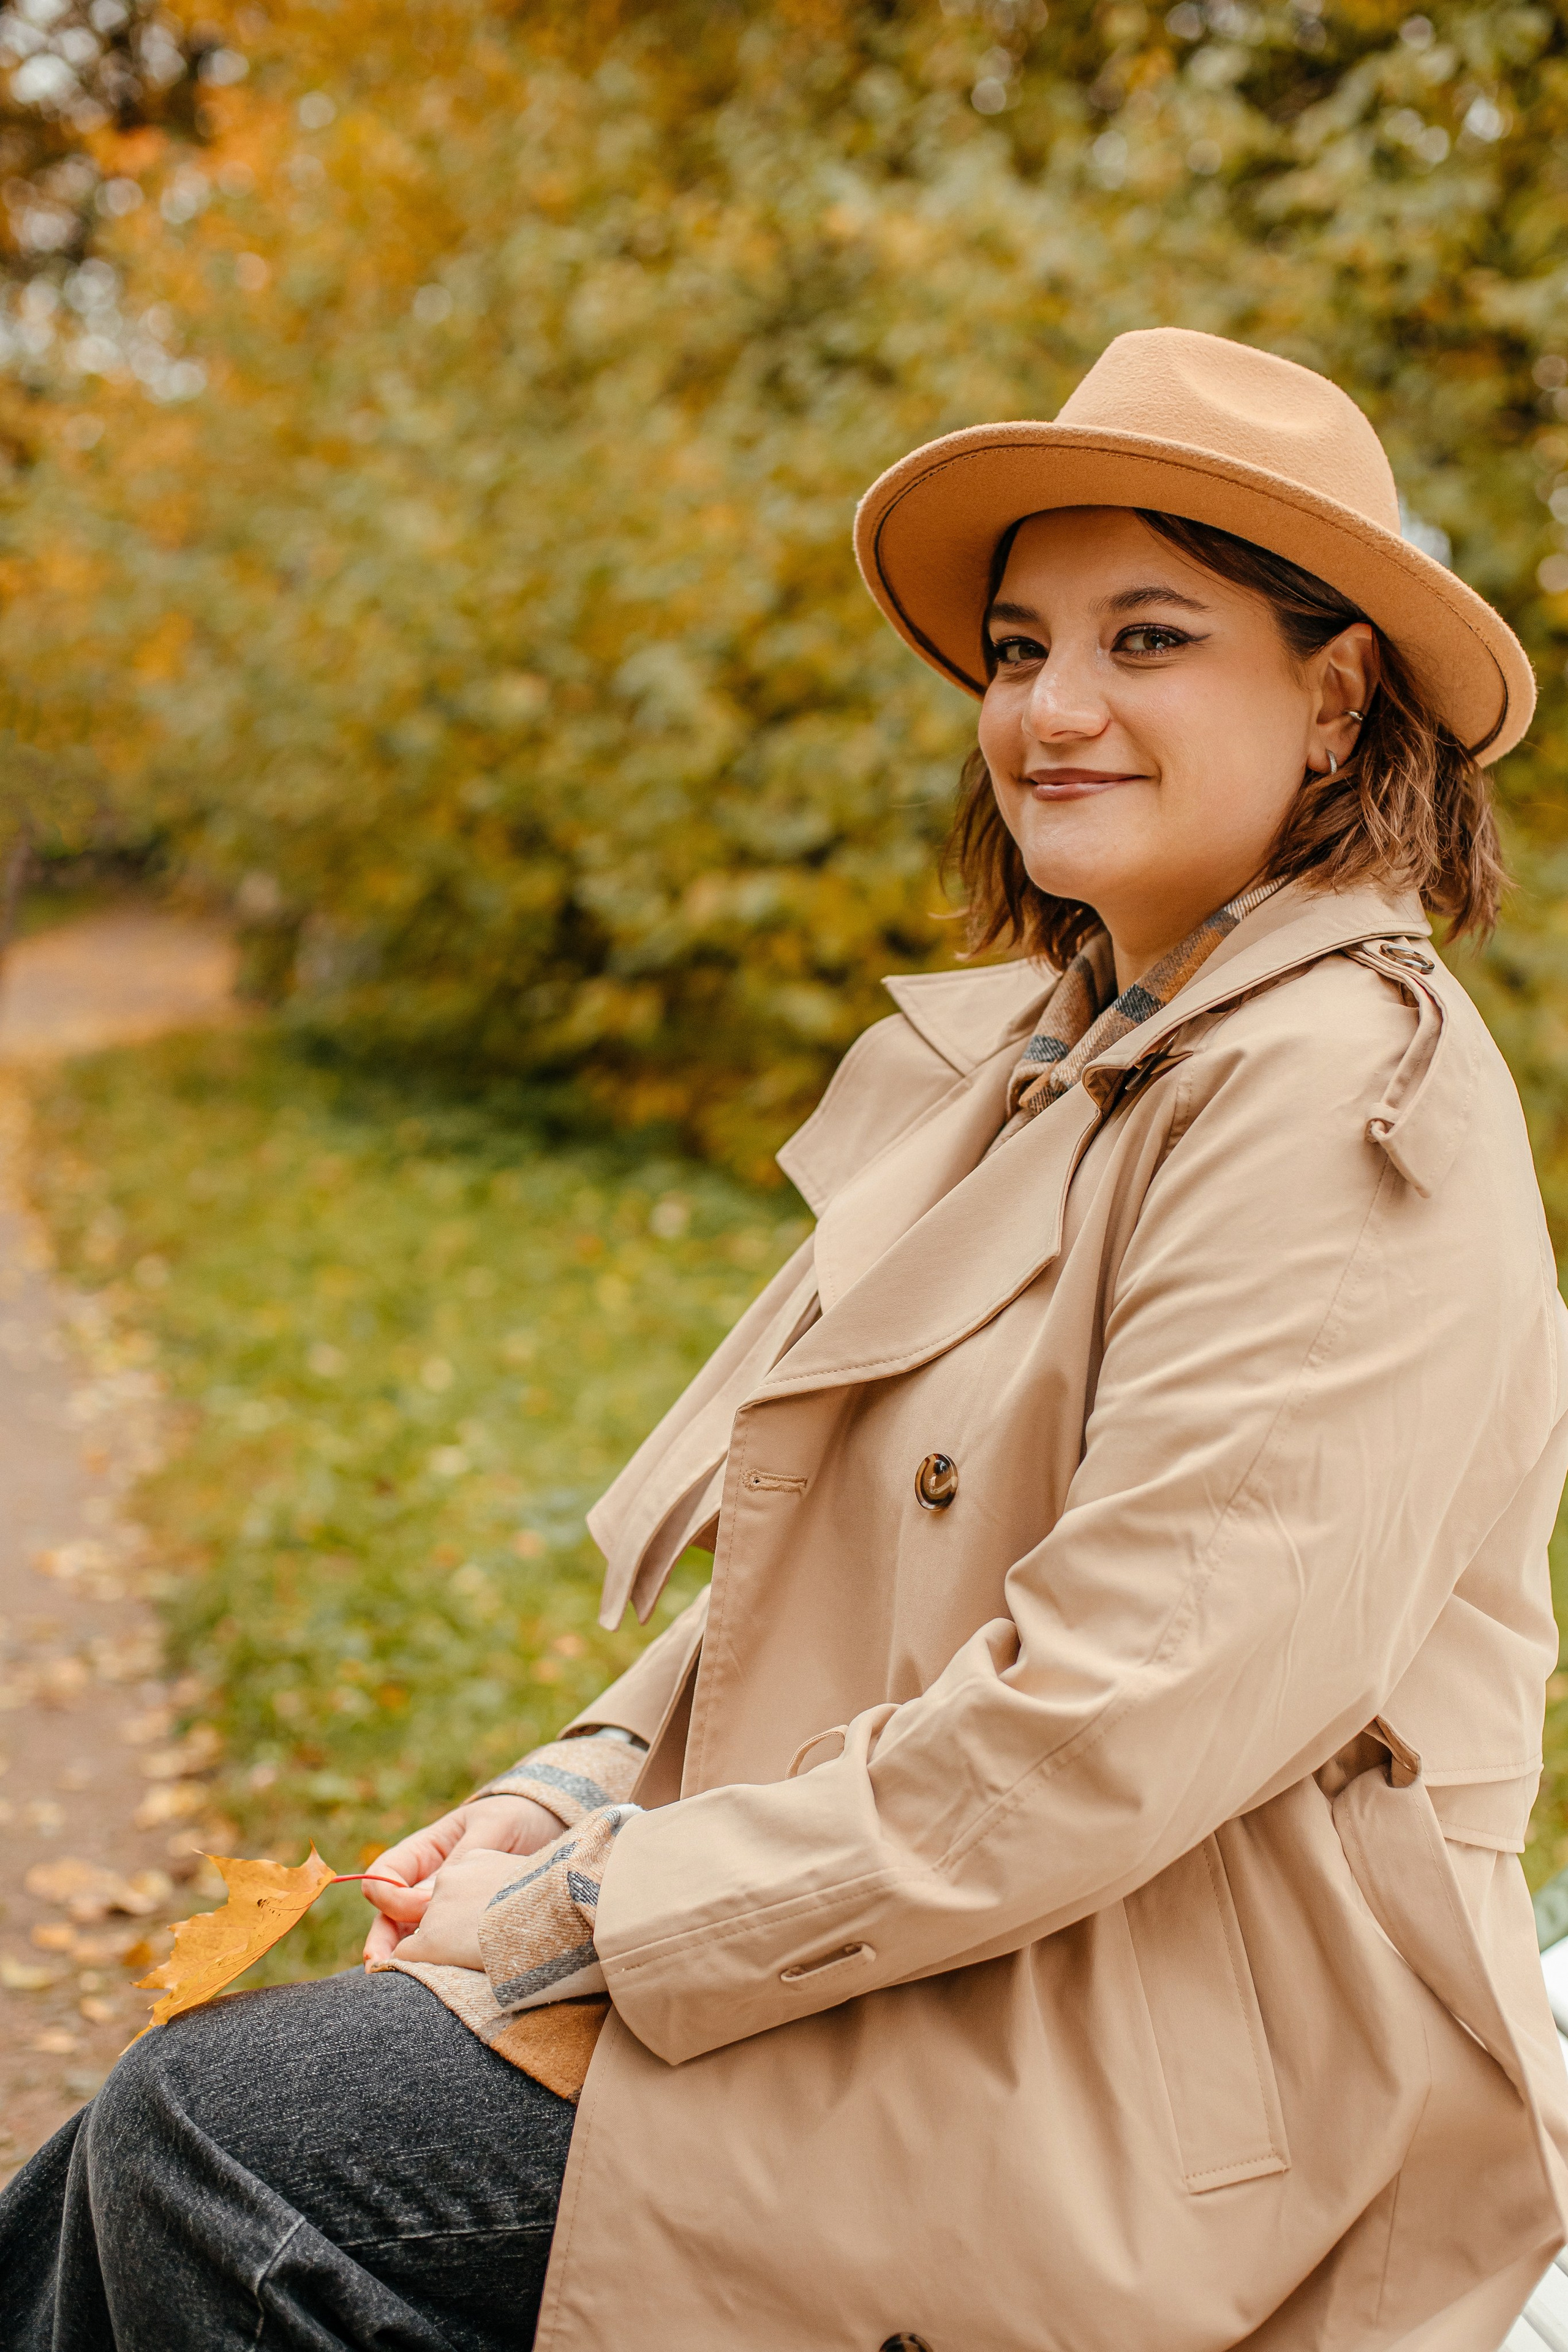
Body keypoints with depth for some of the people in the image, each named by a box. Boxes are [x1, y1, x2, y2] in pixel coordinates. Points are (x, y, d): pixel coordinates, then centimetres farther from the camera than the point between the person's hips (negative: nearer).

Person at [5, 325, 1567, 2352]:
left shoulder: (1347, 1108, -17)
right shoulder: (1047, 1051, 13)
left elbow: (1111, 1729, -24)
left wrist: (597, 1912, -16)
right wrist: (579, 1793, 0)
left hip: (1169, 2096, -8)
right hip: (972, 1971, 8)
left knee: (217, 2137, -15)